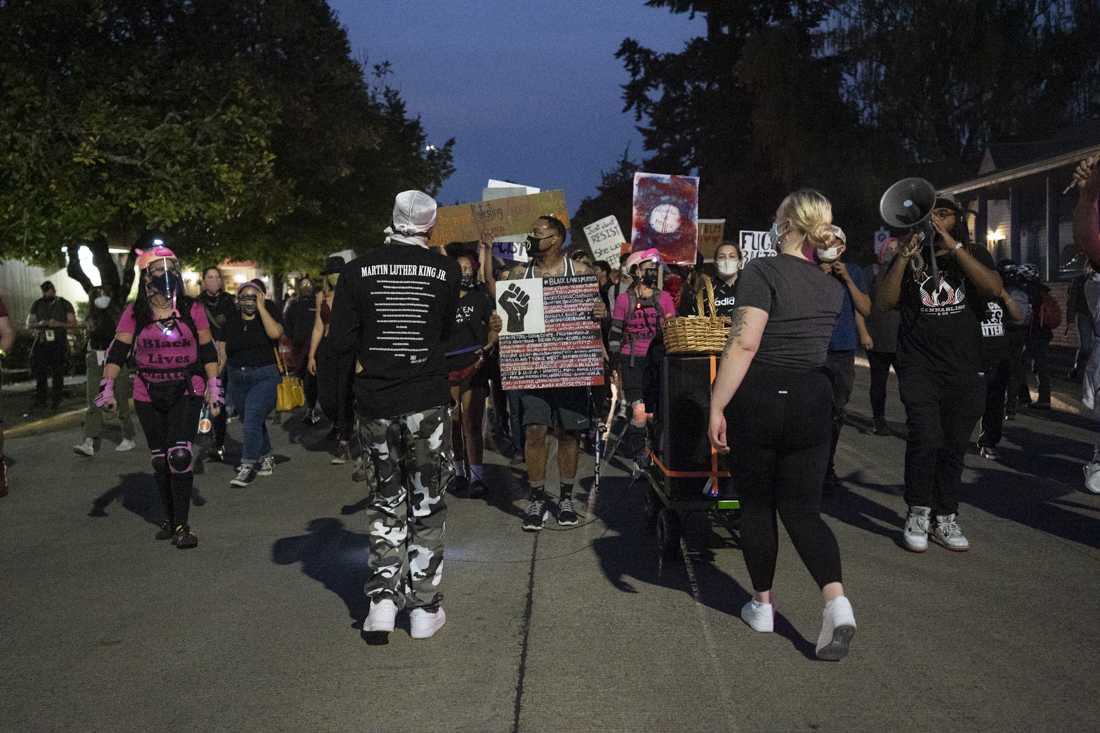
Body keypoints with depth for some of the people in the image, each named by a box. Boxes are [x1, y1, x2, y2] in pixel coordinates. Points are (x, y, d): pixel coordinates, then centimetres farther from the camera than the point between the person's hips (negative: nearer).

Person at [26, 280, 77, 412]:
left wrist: (59, 324, -16)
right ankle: (40, 401, 2)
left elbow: (73, 323, 1)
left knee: (58, 374, -1)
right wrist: (39, 324, -11)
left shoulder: (65, 304, 4)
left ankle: (56, 401, 9)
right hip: (42, 343, 2)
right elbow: (29, 324, 11)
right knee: (40, 373, -4)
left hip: (59, 344, -2)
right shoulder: (37, 305, 10)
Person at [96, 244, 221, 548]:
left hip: (186, 392, -2)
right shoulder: (135, 313, 0)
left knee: (180, 455, -14)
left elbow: (208, 351, 4)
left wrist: (213, 386, 1)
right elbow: (118, 350, -4)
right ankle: (169, 519, 26)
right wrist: (107, 387, -13)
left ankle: (182, 525, -8)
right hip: (148, 395, 2)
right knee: (160, 459, 11)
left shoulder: (192, 310, 0)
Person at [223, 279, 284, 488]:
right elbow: (222, 351, 12)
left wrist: (261, 307, -17)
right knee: (253, 422, 14)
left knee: (252, 419, -16)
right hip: (237, 378, 5)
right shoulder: (231, 321, 7)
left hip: (264, 376, -4)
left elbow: (275, 333, -23)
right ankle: (266, 459, 30)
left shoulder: (268, 314, -1)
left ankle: (247, 466, -11)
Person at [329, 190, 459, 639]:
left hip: (375, 403, 1)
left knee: (386, 503, 15)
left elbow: (340, 341, -4)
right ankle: (424, 607, 14)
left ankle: (383, 598, 9)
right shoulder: (446, 270, -4)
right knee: (427, 505, 10)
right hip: (428, 402, -1)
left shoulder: (359, 270, -4)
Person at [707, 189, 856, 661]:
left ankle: (763, 604, 24)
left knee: (756, 504, 12)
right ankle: (837, 602, -12)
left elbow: (744, 343, -20)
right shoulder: (831, 288, 10)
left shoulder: (763, 271, -11)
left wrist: (716, 407, -18)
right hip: (813, 400, 5)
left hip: (758, 399, -5)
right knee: (802, 509, 9)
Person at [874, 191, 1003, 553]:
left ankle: (945, 519, 19)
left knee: (954, 446, 6)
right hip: (920, 367, -2)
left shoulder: (974, 255, 10)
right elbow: (883, 303, -6)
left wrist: (954, 247, -15)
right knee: (926, 437, -18)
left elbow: (994, 288, -11)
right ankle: (918, 514, -2)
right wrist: (904, 256, -13)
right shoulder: (909, 258, 7)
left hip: (965, 370, 2)